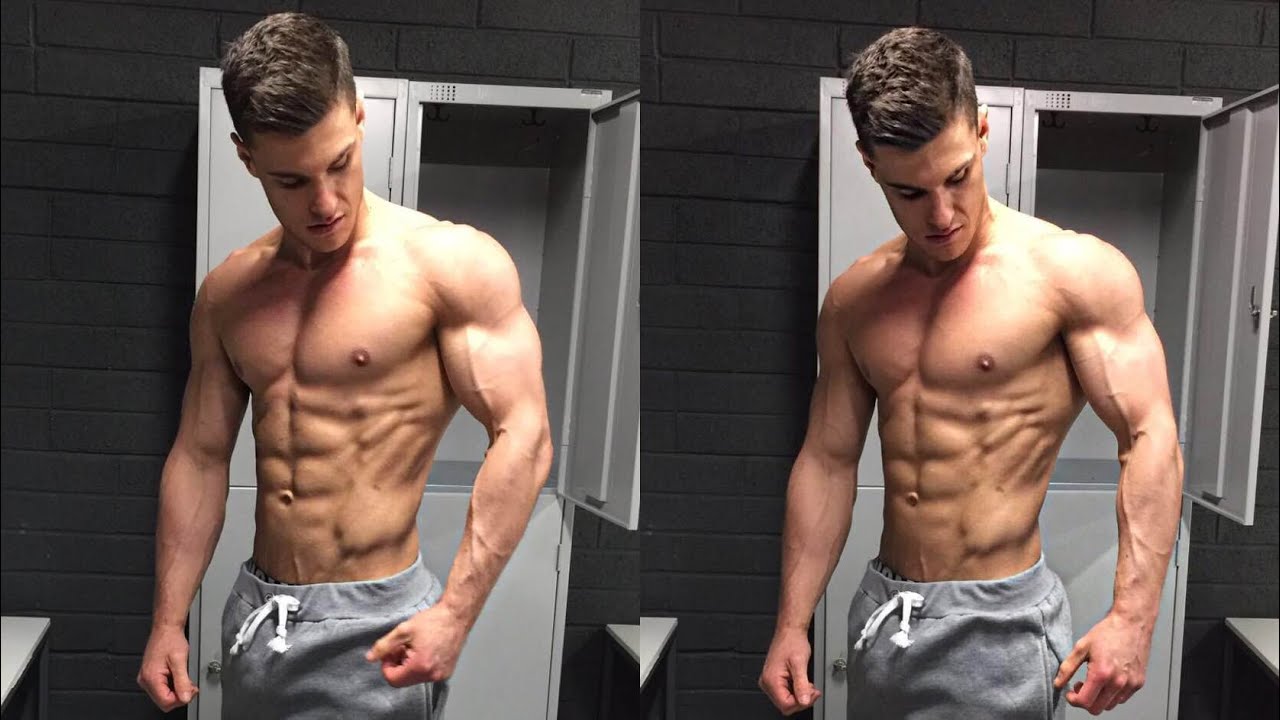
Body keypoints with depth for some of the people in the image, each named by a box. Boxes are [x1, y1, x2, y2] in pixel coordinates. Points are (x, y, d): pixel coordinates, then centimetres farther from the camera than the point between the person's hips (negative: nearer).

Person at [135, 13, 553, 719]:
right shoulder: (228, 292, 7)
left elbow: (522, 439, -15)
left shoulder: (451, 263, -11)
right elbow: (199, 456, 13)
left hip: (374, 627, -5)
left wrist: (455, 612, -22)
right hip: (255, 611, 6)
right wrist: (168, 622, 8)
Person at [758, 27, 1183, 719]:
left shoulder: (1073, 271, -10)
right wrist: (792, 624, 7)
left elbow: (1150, 439, -13)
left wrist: (1131, 616, -22)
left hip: (1002, 622, -5)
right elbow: (827, 461, 10)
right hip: (883, 611, 5)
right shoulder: (853, 299, 6)